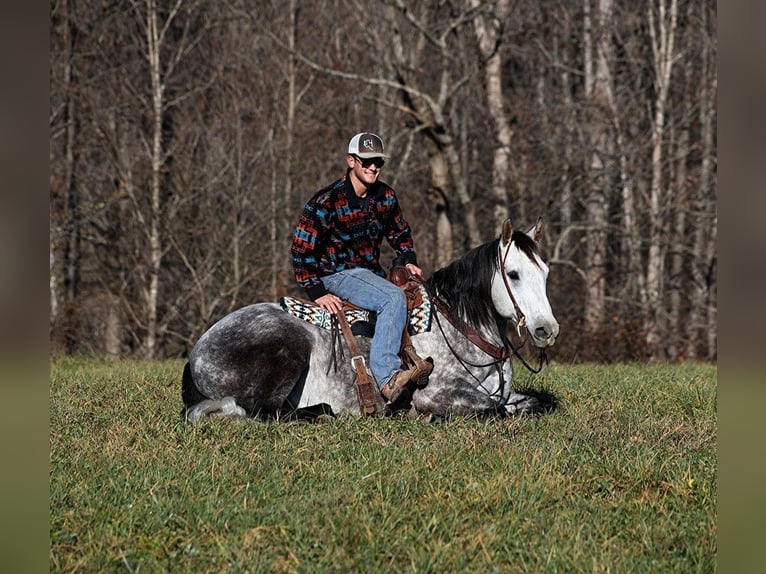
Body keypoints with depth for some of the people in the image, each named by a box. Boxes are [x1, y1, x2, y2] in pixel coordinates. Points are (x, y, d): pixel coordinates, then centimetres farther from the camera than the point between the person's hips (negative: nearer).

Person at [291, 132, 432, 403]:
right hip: (337, 276, -8)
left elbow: (400, 233, 25)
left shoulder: (386, 196, 5)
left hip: (372, 273, 8)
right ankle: (387, 378, -40)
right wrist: (317, 293, -19)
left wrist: (409, 261, 7)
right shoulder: (326, 202, -15)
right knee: (393, 298, -31)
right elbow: (301, 250, -14)